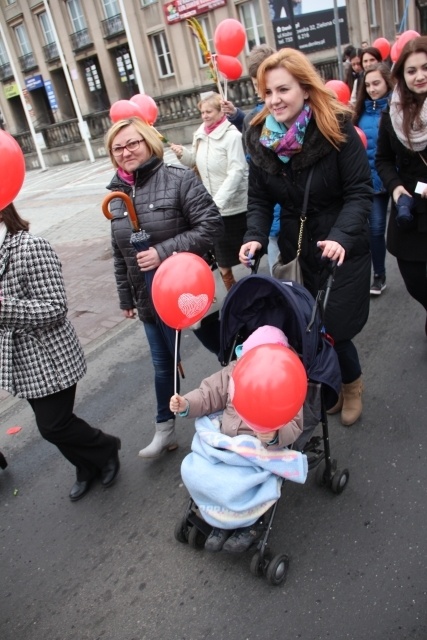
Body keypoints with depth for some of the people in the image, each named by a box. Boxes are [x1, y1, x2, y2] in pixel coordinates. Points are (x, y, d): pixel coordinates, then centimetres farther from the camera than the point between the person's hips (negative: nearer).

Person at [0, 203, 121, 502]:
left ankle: (107, 448, 31)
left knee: (53, 426, 3)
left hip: (49, 360, -8)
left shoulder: (31, 248, -20)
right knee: (52, 423, 18)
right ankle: (88, 468, 41)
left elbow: (55, 308, -23)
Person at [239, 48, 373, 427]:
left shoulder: (336, 129, -14)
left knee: (334, 328, -2)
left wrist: (342, 236, -30)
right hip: (296, 250, 4)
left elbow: (359, 192, -14)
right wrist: (255, 237, -15)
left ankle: (352, 383, 32)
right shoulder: (261, 138, -1)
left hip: (342, 249, -3)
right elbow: (259, 199, 3)